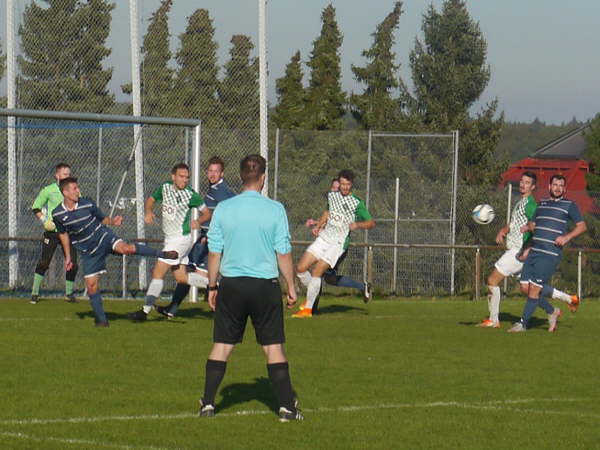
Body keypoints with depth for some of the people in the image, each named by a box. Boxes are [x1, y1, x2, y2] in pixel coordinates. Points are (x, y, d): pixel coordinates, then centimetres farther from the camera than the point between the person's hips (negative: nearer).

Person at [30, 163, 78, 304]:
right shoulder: (48, 190, -1)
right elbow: (35, 207, 6)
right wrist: (44, 220, -8)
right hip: (52, 230, -3)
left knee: (72, 264, 0)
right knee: (44, 262, -6)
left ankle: (69, 293, 17)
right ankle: (35, 292, 4)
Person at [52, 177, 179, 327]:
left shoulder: (87, 204, -9)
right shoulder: (57, 214, -7)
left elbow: (102, 219, 7)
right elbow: (63, 234, 11)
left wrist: (112, 221, -15)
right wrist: (68, 256, 13)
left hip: (103, 237, -2)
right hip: (89, 252, 2)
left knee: (125, 248, -30)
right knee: (91, 285, -3)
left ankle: (162, 254, -19)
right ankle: (101, 320, 10)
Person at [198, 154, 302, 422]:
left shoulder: (223, 209, 0)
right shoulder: (275, 210, -5)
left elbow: (214, 252, 3)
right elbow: (284, 253, -4)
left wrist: (212, 286, 12)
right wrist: (291, 287, 6)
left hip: (231, 284, 2)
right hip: (265, 284, -1)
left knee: (222, 345, 9)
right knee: (273, 346, 4)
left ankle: (208, 404, 8)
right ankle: (286, 407, 3)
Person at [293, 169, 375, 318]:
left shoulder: (357, 204, -7)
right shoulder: (332, 196, 10)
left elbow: (371, 223, -5)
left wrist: (357, 224, -22)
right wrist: (318, 225, 17)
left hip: (338, 243, -6)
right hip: (323, 237, 6)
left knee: (317, 272, -18)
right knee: (301, 268, -1)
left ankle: (308, 309, -9)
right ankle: (312, 295, 22)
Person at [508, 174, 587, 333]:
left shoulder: (569, 205, 3)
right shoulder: (541, 204, 19)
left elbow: (582, 226, 0)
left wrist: (567, 237, -14)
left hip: (550, 254, -6)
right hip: (533, 252, 6)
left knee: (534, 288, -10)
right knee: (525, 287, 1)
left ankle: (523, 323, 0)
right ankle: (552, 311, 20)